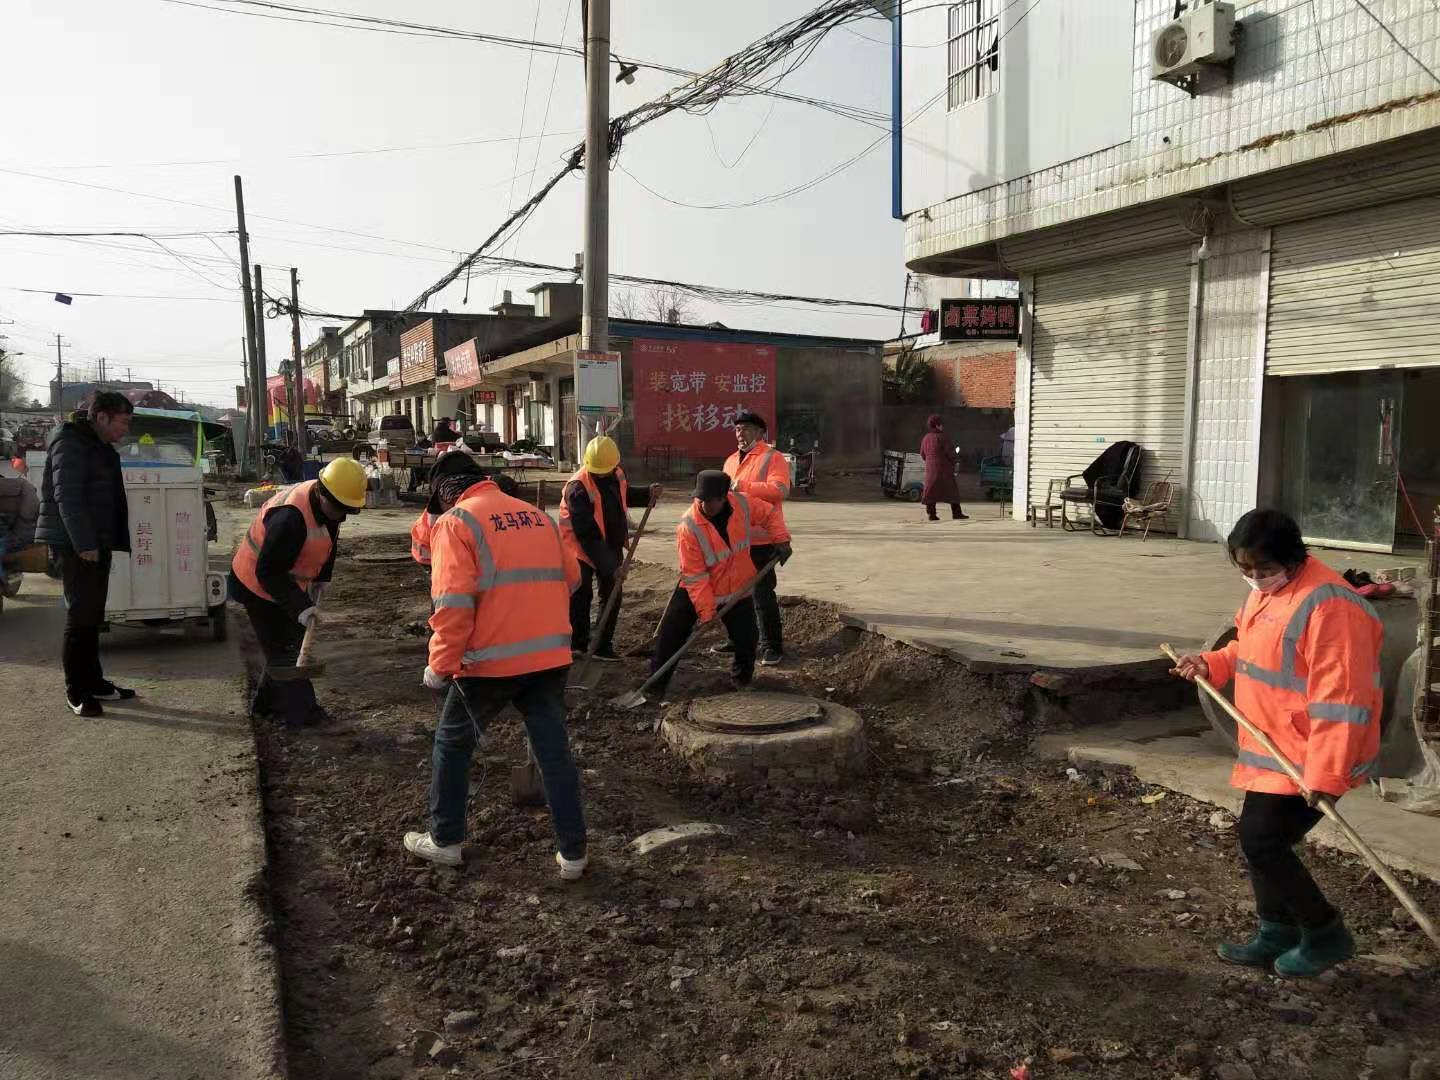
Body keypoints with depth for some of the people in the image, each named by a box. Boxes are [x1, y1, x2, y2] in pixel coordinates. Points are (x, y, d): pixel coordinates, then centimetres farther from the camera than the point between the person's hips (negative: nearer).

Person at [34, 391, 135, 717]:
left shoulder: (102, 449, 19)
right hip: (76, 546, -9)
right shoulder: (71, 445, -11)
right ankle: (76, 692, 1)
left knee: (92, 616, 13)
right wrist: (84, 544, -22)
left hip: (96, 544, 9)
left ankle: (93, 682, 21)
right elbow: (67, 497, -19)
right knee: (80, 617, -6)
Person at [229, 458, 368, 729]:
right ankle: (301, 715, 3)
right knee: (284, 649, -4)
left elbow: (330, 543, 10)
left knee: (287, 645, 17)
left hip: (284, 584, 9)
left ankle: (266, 703, 31)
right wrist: (300, 607, -37)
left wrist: (319, 580, 1)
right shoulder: (291, 517, -37)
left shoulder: (325, 506, -8)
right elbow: (269, 573, -35)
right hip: (258, 588, -9)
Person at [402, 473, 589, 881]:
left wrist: (440, 665, -8)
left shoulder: (456, 522, -6)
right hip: (550, 656, 5)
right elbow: (570, 579, 17)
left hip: (490, 661, -4)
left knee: (453, 743, 18)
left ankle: (445, 841, 29)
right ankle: (573, 853, 15)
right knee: (554, 749, 11)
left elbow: (454, 603, -16)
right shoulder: (539, 516, 12)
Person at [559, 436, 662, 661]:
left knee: (612, 596, 8)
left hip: (611, 547, 6)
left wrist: (648, 494, -2)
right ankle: (578, 643, 17)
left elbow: (626, 497, 19)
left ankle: (603, 645, 19)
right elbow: (587, 536, -29)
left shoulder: (617, 475, -6)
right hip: (582, 549, -6)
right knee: (580, 596, 0)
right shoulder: (578, 488, -27)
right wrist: (610, 566, -31)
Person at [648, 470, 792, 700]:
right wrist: (705, 610, -25)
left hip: (737, 588, 3)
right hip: (695, 590, -3)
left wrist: (781, 539, -8)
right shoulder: (688, 527, -28)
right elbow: (694, 575, -25)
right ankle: (656, 684, 9)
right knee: (671, 634, -5)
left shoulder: (743, 504, -18)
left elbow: (770, 514, 5)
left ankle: (742, 679, 30)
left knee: (747, 638, 3)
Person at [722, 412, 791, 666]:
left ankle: (772, 647, 2)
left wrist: (744, 486, -27)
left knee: (762, 594, -7)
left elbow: (780, 490, -24)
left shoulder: (772, 457, -8)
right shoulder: (731, 461, 17)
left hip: (762, 539, -8)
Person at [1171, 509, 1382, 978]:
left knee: (1261, 839, -7)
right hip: (1273, 749, 10)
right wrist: (1210, 664, 4)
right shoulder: (1267, 591, 8)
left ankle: (1325, 934, 13)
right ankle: (1277, 935, 31)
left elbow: (1339, 700, -26)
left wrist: (1324, 774, -27)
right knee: (1263, 838, 15)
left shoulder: (1328, 605, -24)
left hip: (1306, 758, -10)